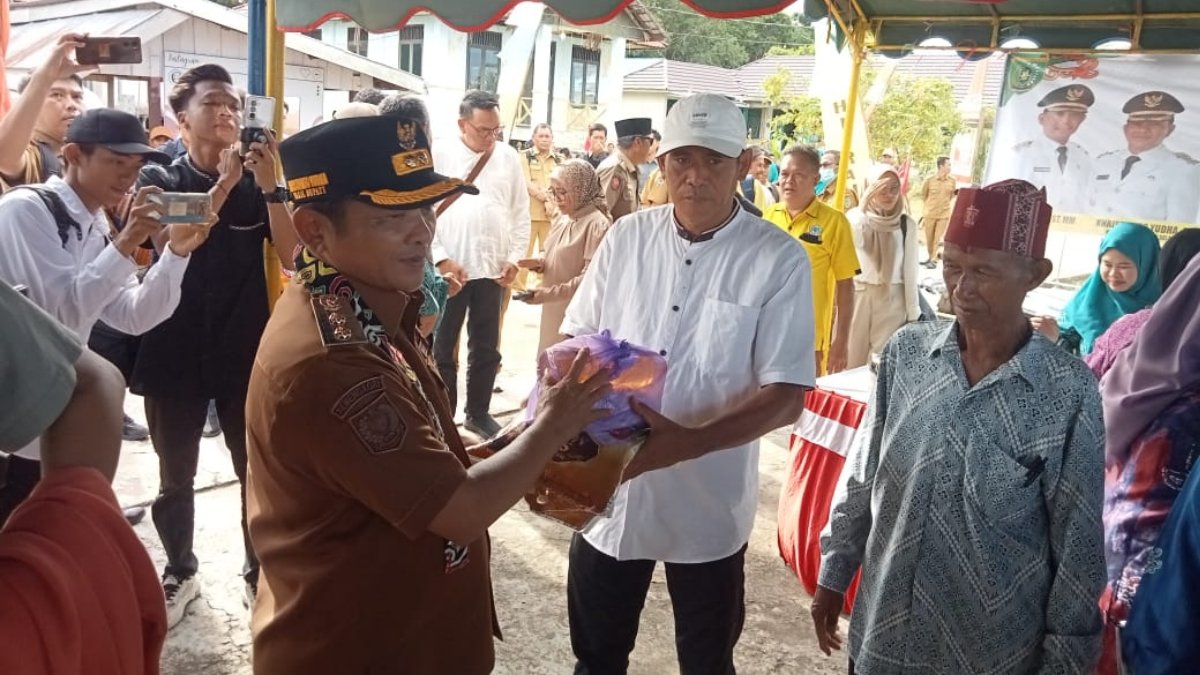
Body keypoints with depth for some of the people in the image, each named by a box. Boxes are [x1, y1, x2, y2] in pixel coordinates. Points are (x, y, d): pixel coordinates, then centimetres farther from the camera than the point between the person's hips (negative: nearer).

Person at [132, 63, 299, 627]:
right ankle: (179, 572, 31)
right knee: (175, 478, 12)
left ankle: (259, 572, 24)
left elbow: (291, 256, -9)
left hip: (246, 352, 0)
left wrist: (269, 185, -19)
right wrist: (223, 185, -23)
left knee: (257, 473, 6)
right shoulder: (158, 180, 0)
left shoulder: (257, 183, 2)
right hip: (175, 353, 0)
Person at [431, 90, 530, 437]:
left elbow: (520, 211, 8)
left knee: (486, 347, 12)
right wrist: (441, 258, -11)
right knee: (442, 347, 8)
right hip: (449, 267, -3)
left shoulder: (508, 156, 6)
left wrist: (514, 258, 1)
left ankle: (478, 412, 27)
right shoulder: (440, 155, -4)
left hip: (492, 267, 3)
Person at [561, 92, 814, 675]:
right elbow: (577, 340, 7)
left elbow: (786, 397, -15)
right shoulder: (626, 238, -2)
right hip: (608, 494, 3)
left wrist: (685, 443, -29)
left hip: (708, 507, -2)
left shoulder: (779, 261, -12)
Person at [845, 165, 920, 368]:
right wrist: (867, 199, -26)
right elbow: (853, 242, -22)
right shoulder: (856, 217, -1)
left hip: (892, 300, 0)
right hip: (857, 295, 0)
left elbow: (910, 268, 3)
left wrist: (913, 312, 3)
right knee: (851, 358, 4)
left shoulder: (906, 224, 1)